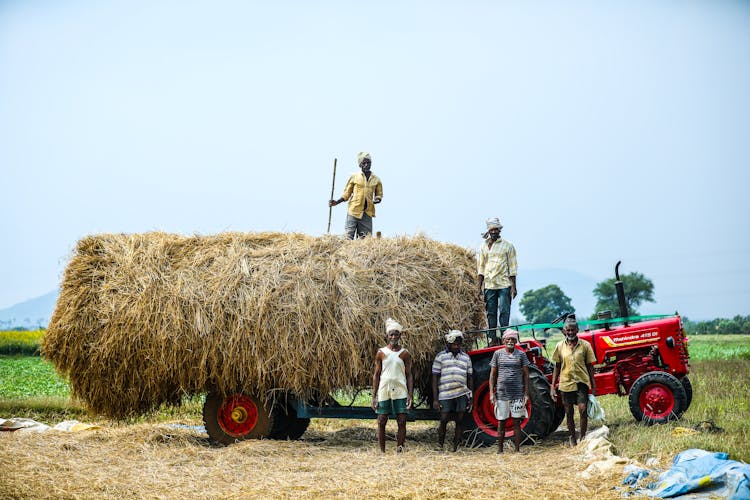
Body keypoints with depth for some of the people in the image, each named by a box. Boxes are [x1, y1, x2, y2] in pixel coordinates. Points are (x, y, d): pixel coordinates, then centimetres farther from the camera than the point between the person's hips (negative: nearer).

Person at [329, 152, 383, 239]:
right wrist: (337, 202, -5)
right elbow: (347, 193, 9)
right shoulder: (354, 177, 4)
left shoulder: (376, 179, 10)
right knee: (348, 236, -10)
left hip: (367, 212, 2)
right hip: (354, 211, -2)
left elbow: (379, 195, 19)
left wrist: (377, 200, -4)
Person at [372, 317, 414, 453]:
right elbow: (376, 374, 6)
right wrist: (374, 396, -1)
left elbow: (409, 375, 5)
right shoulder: (381, 352, 6)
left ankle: (399, 450, -2)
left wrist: (410, 395, -5)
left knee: (402, 422, -6)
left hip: (400, 392, 0)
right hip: (383, 392, 0)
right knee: (381, 422, 1)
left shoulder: (404, 354, 5)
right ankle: (382, 452, 8)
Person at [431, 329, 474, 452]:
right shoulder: (440, 356, 5)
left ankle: (455, 448, 8)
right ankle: (440, 446, 11)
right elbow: (435, 378, 2)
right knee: (443, 421, -4)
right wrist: (435, 399, -4)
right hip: (445, 395, -3)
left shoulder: (466, 357, 13)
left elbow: (470, 378, 15)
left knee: (460, 421, 2)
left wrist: (471, 398, 10)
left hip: (462, 394, 3)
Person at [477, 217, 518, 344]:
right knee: (491, 313, 4)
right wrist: (480, 286, 8)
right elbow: (481, 267, 14)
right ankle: (493, 339, 9)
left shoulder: (507, 245, 3)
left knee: (504, 312, -6)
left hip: (504, 285, -3)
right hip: (489, 285, 3)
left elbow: (512, 267, 2)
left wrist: (513, 286, -4)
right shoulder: (484, 246, 11)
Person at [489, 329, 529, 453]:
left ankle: (518, 449, 9)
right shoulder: (498, 354, 4)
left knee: (517, 422, 3)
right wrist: (491, 393, 0)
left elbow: (526, 374, 6)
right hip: (501, 394, 0)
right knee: (501, 423, 5)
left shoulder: (521, 354, 4)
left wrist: (526, 393, 1)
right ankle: (500, 450, 12)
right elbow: (492, 374, 6)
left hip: (517, 394, 0)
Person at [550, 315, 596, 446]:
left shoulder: (585, 345, 0)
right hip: (566, 383, 2)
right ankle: (572, 439, 22)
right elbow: (557, 367, 9)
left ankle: (583, 438, -2)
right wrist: (552, 387, 5)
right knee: (569, 413, 8)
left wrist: (593, 386, 2)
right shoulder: (560, 347, 3)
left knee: (583, 409, -15)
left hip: (581, 382, -2)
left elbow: (590, 366, 4)